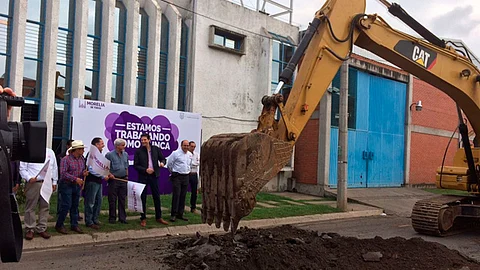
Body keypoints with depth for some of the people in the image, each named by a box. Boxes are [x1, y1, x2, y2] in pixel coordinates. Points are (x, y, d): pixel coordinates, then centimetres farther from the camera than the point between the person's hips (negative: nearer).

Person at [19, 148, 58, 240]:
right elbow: (22, 168, 0)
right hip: (33, 183, -3)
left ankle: (42, 228, 16)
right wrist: (29, 178, -15)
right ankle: (30, 229, 11)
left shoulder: (50, 152, 12)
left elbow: (54, 168, 15)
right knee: (30, 207, 1)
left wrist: (54, 182, 11)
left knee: (45, 207, 6)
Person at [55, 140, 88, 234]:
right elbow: (63, 173, -18)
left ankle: (74, 225, 20)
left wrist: (84, 173, -5)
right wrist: (75, 179, -23)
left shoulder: (82, 159, 8)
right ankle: (59, 225, 9)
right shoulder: (66, 159, -13)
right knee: (66, 205, -5)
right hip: (66, 185, -6)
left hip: (77, 186, 6)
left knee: (75, 206, 11)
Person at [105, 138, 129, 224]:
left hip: (123, 179, 5)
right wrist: (109, 174, -16)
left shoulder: (125, 154, 10)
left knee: (122, 199, 8)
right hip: (113, 179, -5)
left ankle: (122, 218, 14)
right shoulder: (110, 155, -7)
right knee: (112, 200, 2)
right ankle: (112, 218, 11)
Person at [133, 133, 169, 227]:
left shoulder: (156, 149, 3)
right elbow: (135, 165, -4)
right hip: (143, 177, -2)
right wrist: (145, 170, -16)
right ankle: (143, 218, 14)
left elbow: (162, 158, 10)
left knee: (157, 197, 8)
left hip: (154, 175, 2)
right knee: (143, 198, 4)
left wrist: (162, 162, -13)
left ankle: (158, 217, 19)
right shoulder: (138, 151, -3)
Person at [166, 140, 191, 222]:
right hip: (177, 177, -6)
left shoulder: (190, 154, 10)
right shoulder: (176, 153, -9)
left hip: (186, 177, 6)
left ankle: (180, 214, 15)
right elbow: (169, 164, -2)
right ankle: (173, 214, -2)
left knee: (183, 196, 7)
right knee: (176, 195, -9)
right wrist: (173, 172, 9)